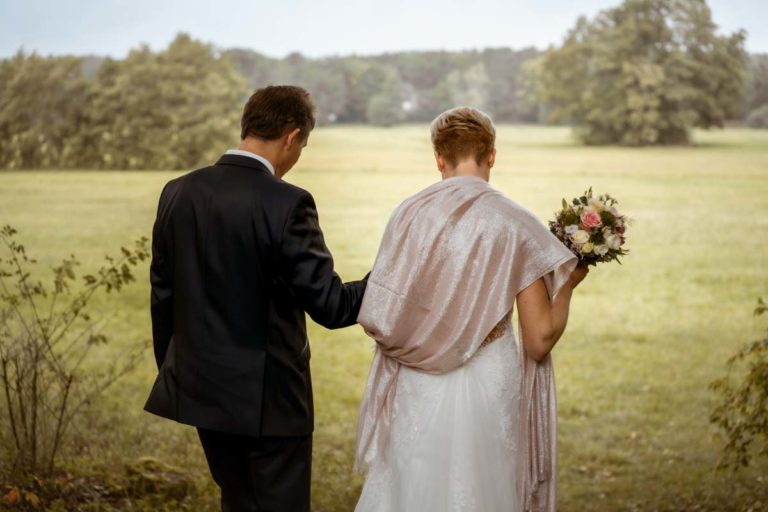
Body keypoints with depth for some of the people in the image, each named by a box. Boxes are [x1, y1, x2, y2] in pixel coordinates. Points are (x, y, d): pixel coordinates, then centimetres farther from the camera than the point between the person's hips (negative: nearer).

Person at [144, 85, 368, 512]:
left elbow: (163, 297, 7)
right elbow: (330, 305, -17)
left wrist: (172, 373, 19)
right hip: (267, 397, -6)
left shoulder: (178, 193, 0)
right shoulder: (286, 204, -18)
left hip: (200, 389, 6)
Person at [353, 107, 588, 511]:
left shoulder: (410, 213, -4)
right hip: (489, 392, -1)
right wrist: (567, 284, 10)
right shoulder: (516, 223, -6)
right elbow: (539, 340, -7)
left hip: (418, 394, 1)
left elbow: (377, 315, -5)